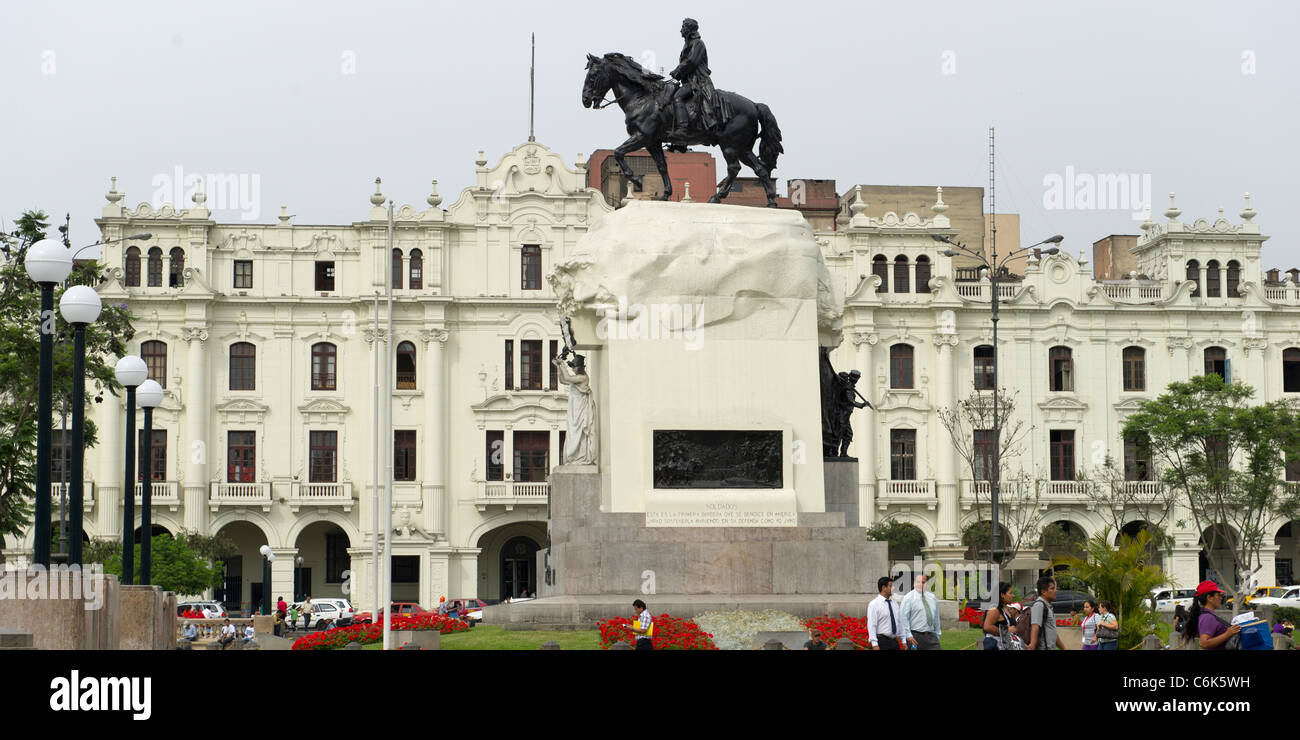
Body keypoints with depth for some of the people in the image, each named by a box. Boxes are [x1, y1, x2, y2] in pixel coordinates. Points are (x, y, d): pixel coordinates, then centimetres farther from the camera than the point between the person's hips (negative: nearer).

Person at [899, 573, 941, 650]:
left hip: (931, 636, 5)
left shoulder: (932, 597, 13)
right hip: (916, 637, -5)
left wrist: (937, 635, 18)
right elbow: (903, 618, -9)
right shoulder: (908, 598, -4)